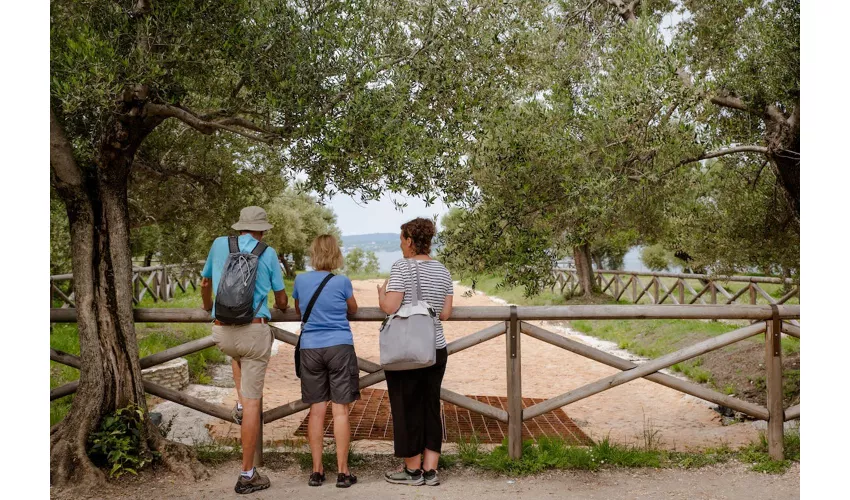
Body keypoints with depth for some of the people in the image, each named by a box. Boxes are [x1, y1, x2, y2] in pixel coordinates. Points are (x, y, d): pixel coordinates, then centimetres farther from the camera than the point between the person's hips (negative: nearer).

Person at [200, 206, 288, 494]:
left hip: (222, 333, 3)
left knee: (237, 354, 39)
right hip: (255, 332, -3)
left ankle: (240, 404, 22)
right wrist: (280, 307, 33)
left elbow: (205, 284, 23)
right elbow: (282, 301, 8)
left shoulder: (219, 245, 8)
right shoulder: (268, 253, 2)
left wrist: (208, 308, 44)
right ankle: (247, 475, 6)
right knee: (253, 401, 2)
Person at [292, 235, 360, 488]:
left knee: (317, 410, 8)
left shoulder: (301, 280, 2)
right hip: (340, 348, -2)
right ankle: (342, 471, 4)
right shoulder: (342, 282, -6)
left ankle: (317, 471, 11)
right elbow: (353, 309, 13)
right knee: (340, 410, 1)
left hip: (310, 350, 3)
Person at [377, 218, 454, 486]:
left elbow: (390, 307, -17)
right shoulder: (442, 270, 7)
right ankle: (430, 470, 16)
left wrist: (381, 292, 3)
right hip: (436, 349, 6)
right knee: (431, 407, 12)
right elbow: (445, 314, 7)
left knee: (407, 408, 6)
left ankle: (413, 469, 15)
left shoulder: (402, 266, -11)